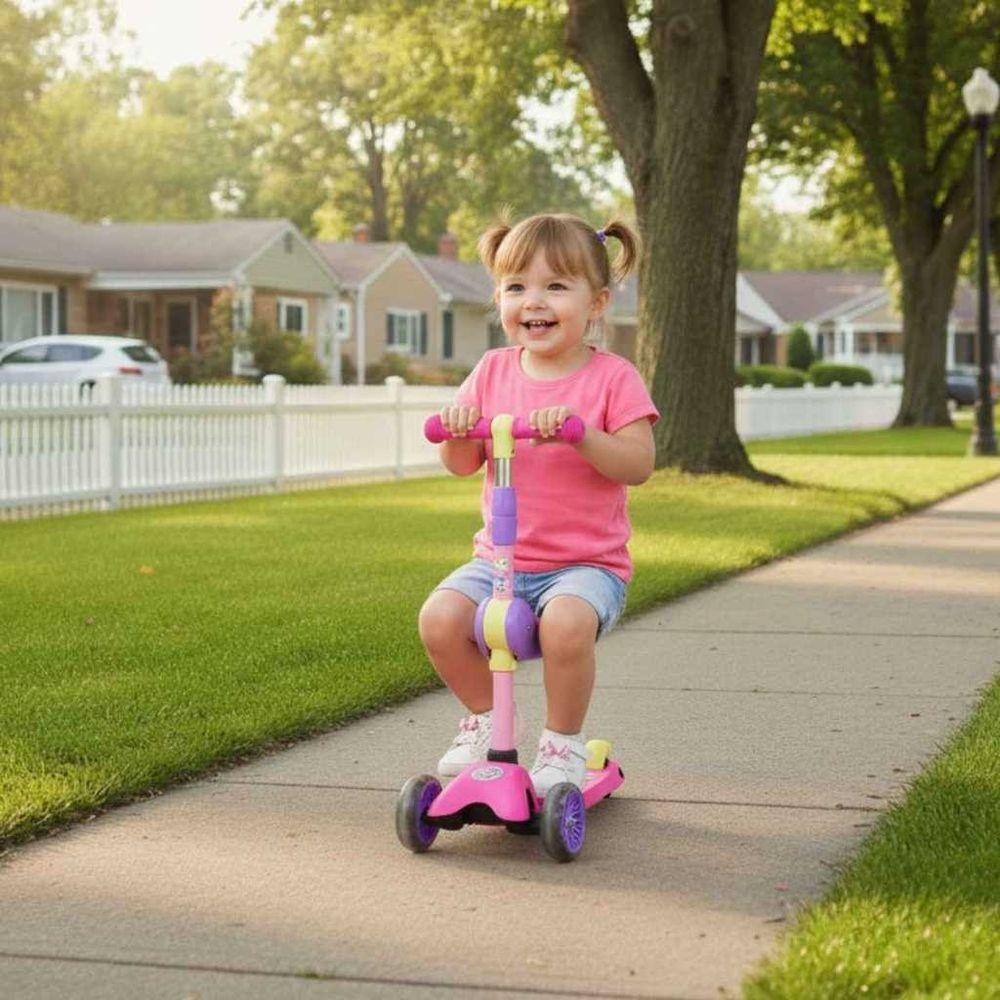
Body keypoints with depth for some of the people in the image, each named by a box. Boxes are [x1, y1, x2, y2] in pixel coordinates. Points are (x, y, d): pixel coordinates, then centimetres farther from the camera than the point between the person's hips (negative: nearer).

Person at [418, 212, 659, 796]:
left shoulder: (612, 378, -3)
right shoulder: (494, 371, 8)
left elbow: (639, 464, -13)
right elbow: (462, 464, 8)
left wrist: (580, 433, -29)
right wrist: (457, 429, -15)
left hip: (588, 561, -4)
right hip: (501, 559, 4)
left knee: (566, 620, -36)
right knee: (440, 617, -22)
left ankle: (564, 741, -8)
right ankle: (488, 715, 7)